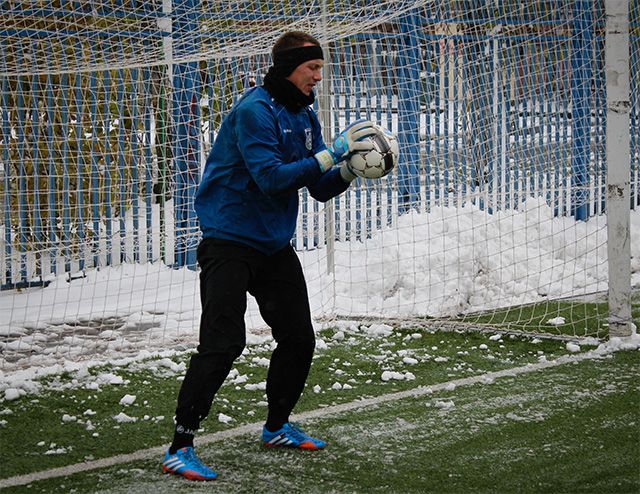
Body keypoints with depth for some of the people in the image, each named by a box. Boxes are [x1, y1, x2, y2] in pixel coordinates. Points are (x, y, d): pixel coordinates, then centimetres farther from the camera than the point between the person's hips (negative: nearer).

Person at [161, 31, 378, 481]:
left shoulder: (305, 116, 8)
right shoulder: (254, 110, -17)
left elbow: (319, 189, 9)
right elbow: (271, 177, -27)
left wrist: (348, 168, -11)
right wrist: (331, 153, -26)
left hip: (275, 245, 9)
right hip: (230, 242, -8)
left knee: (299, 338, 12)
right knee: (222, 343, -15)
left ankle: (278, 427, 31)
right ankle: (180, 447, -10)